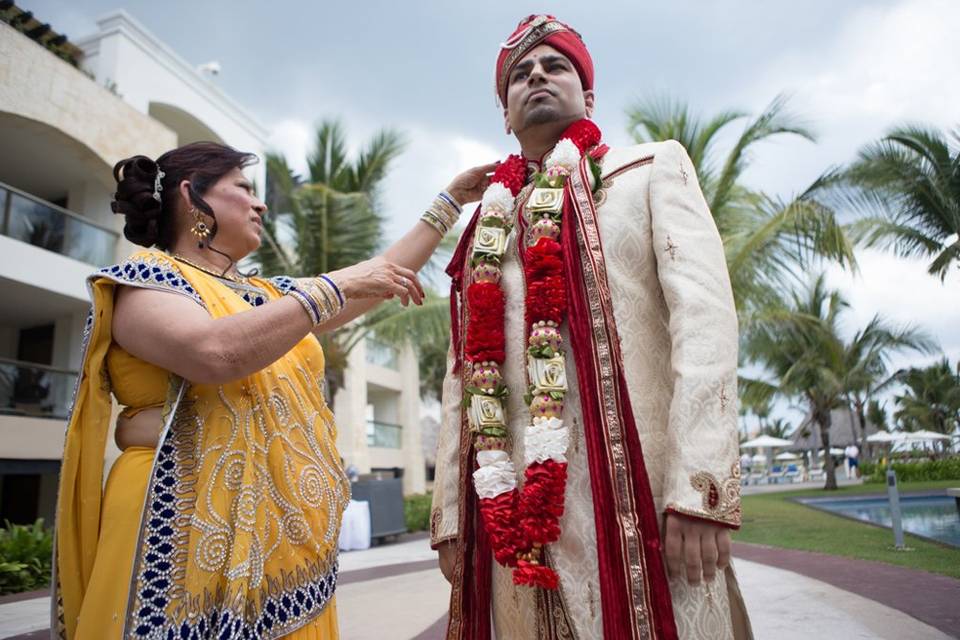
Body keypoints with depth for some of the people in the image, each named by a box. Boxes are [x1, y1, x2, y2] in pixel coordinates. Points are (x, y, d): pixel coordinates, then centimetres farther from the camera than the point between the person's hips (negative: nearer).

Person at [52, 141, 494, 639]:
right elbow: (218, 353, -25)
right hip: (198, 535, -7)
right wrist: (336, 286, -18)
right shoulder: (146, 277, -3)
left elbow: (385, 277, 20)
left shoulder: (268, 296, 17)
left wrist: (450, 202, 23)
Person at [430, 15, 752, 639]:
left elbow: (704, 312, -8)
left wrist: (700, 484, -18)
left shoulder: (654, 167, 7)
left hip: (640, 491, -3)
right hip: (520, 508, 4)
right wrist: (449, 513, 10)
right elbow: (464, 377, 14)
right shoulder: (486, 226, 17)